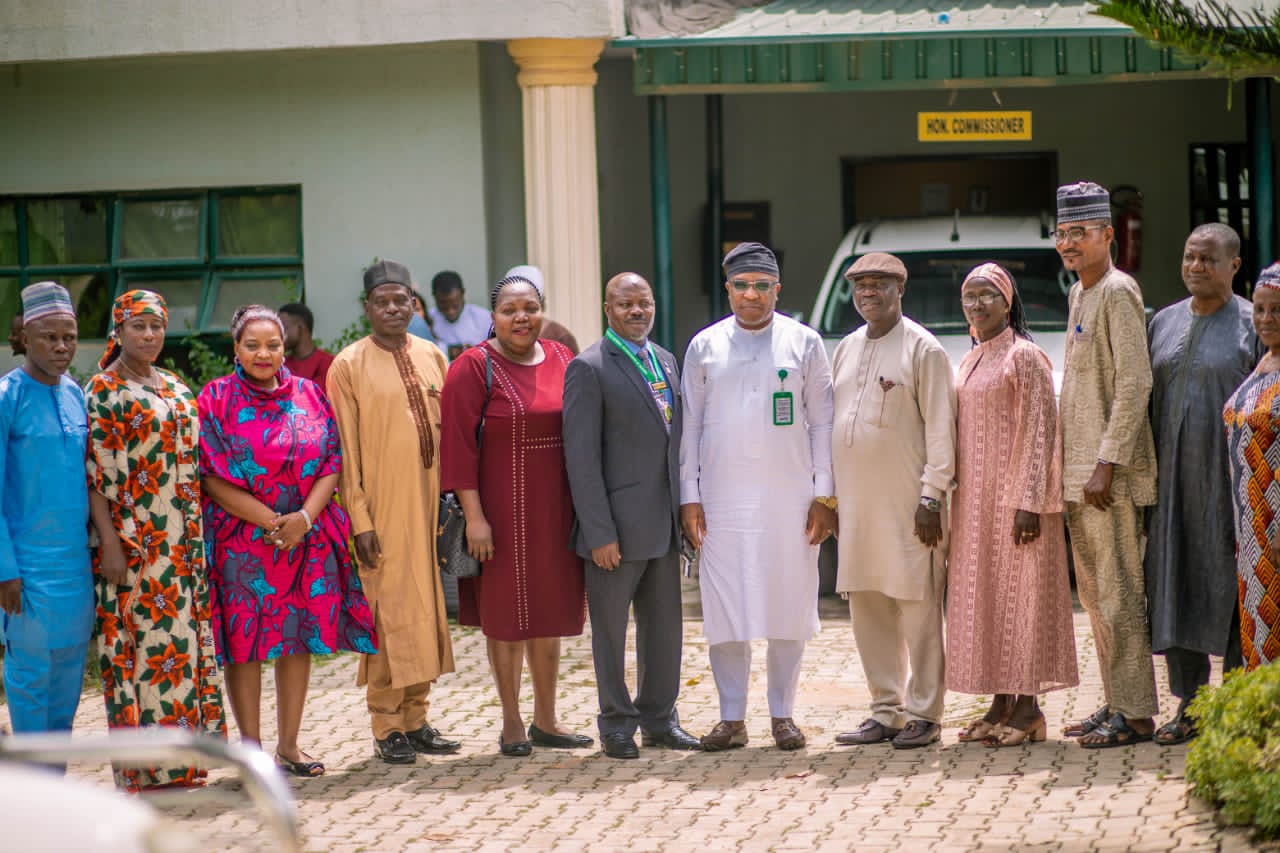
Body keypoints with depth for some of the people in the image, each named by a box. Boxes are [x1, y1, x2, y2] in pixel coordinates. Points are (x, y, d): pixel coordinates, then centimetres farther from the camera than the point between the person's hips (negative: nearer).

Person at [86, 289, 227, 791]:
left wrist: (197, 537, 13)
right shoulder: (102, 391, -5)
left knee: (184, 637, 6)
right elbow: (95, 473, -10)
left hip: (182, 539, 7)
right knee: (139, 638, -6)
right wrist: (109, 542, -17)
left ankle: (180, 757, 13)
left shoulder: (176, 390, 15)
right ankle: (141, 765, -1)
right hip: (133, 539, -7)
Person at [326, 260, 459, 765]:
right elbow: (345, 451, -6)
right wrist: (359, 520, -11)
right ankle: (387, 727, 7)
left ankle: (416, 718, 18)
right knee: (389, 609, -2)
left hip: (429, 502, 5)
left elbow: (449, 433, 13)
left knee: (426, 605, 8)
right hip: (382, 508, -4)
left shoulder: (433, 357, 9)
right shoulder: (348, 366, -4)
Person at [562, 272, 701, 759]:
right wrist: (600, 533, -17)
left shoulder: (665, 361, 12)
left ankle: (659, 718, 25)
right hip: (617, 525, -7)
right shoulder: (589, 369, -10)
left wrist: (685, 509, 11)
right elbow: (582, 457, -13)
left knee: (665, 624, 13)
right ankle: (616, 724, 15)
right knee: (610, 628, 4)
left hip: (663, 523, 7)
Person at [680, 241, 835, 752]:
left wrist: (823, 495, -1)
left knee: (789, 607, 3)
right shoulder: (704, 346, 7)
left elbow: (822, 421, 5)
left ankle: (783, 714, 14)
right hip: (722, 499, 1)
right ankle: (732, 718, 8)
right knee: (724, 610, 0)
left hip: (789, 497, 0)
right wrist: (688, 497, 2)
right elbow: (690, 424, 9)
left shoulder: (803, 342, 5)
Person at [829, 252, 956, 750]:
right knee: (868, 611, 7)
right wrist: (831, 497, 16)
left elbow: (940, 429, -8)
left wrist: (932, 496, -14)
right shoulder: (847, 349, 17)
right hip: (857, 502, 7)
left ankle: (923, 714, 2)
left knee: (918, 608, -3)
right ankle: (886, 712, 15)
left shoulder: (923, 349, -4)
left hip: (906, 503, -6)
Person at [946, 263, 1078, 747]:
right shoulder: (969, 363, 16)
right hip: (974, 499, 8)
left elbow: (1039, 433, -13)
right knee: (983, 598, 8)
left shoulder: (1024, 357, -8)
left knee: (1019, 594, -6)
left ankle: (1028, 709, -2)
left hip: (1013, 496, -8)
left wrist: (1029, 502, -19)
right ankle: (1001, 704, 13)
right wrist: (957, 500, 14)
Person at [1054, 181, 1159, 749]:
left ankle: (1135, 713, -3)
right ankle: (1114, 703, 19)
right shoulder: (1079, 295, 17)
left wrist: (1106, 462, -21)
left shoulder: (1118, 292, -11)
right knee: (1093, 593, 12)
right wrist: (1071, 466, 18)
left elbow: (1134, 383, -18)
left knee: (1119, 593, -7)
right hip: (1078, 472, 10)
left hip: (1110, 473, -10)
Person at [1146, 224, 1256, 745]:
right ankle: (1189, 706, 14)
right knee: (1174, 582, 5)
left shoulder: (1252, 325, -5)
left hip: (1229, 479, -5)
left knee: (1231, 589, -2)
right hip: (1173, 478, 5)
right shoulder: (1164, 322, 11)